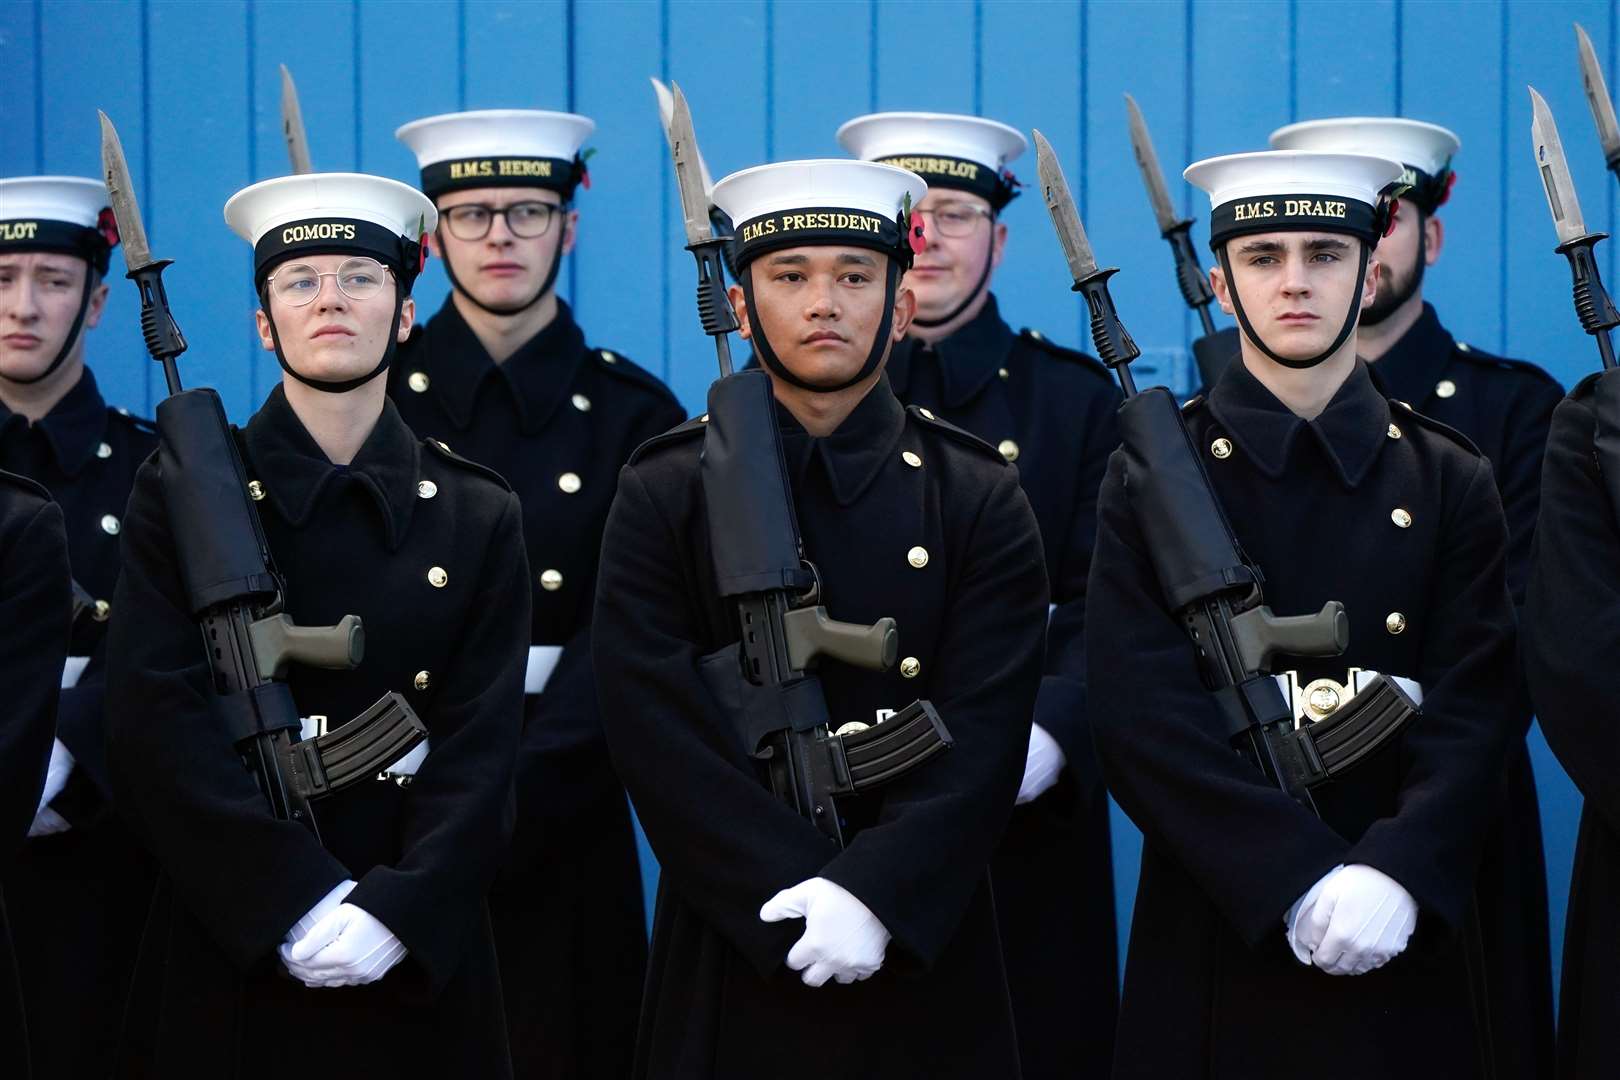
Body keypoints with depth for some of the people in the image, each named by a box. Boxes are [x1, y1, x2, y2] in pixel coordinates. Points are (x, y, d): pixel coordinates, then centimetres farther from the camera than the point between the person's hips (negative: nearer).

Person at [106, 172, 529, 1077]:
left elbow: (482, 749, -3)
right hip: (228, 955, -1)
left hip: (418, 961, 1)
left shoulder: (478, 516, 5)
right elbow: (158, 727, -9)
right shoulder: (183, 494, 0)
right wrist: (298, 900, -19)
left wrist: (397, 911, -18)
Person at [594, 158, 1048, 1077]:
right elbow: (657, 729, -8)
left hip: (923, 948, 1)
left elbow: (984, 737, -7)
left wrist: (872, 896, -20)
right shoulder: (666, 493, 1)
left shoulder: (980, 500, 2)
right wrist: (796, 894, -17)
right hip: (733, 949, 0)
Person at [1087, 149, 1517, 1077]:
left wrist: (1398, 874, -19)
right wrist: (1300, 879, -19)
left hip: (1407, 946, 1)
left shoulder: (1451, 482, 6)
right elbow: (1144, 714, -9)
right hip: (1218, 938, -1)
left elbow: (1474, 710, -2)